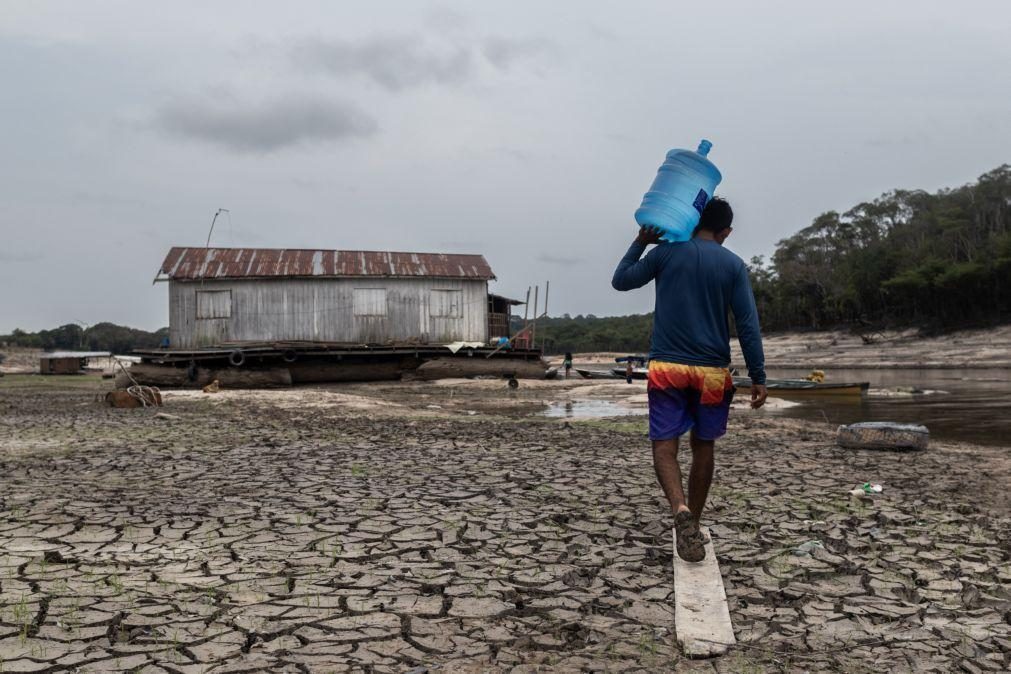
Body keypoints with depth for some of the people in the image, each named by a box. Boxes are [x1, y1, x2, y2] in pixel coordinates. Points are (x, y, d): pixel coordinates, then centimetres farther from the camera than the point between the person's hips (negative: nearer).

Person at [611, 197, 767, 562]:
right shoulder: (733, 265, 1)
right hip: (712, 371, 1)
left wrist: (640, 242, 16)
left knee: (664, 446, 1)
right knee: (703, 446, 15)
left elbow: (620, 280, 9)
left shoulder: (666, 252, 0)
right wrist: (758, 377, 1)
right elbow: (748, 325, -3)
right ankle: (693, 524, 22)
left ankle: (681, 510, -25)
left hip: (667, 367, -1)